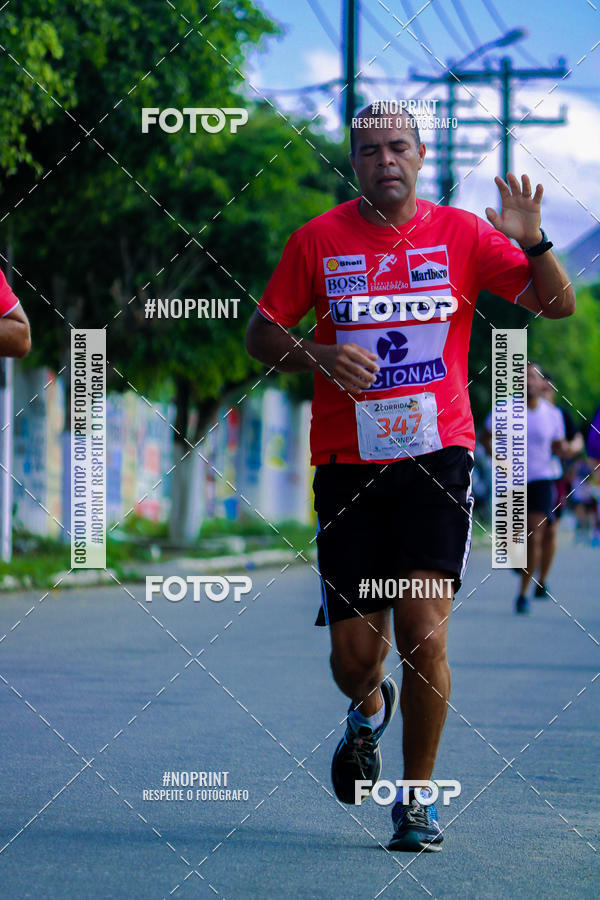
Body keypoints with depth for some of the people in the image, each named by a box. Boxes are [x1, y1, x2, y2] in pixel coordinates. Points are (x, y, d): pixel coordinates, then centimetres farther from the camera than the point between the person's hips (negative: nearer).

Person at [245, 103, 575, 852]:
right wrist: (319, 355, -11)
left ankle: (416, 799, 5)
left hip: (436, 454, -1)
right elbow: (260, 333, 9)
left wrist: (532, 243, -17)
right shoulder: (319, 240, 4)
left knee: (423, 634, -12)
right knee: (354, 654, 2)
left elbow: (557, 305, 3)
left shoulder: (461, 234, 4)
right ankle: (369, 710, 41)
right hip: (347, 460, 1)